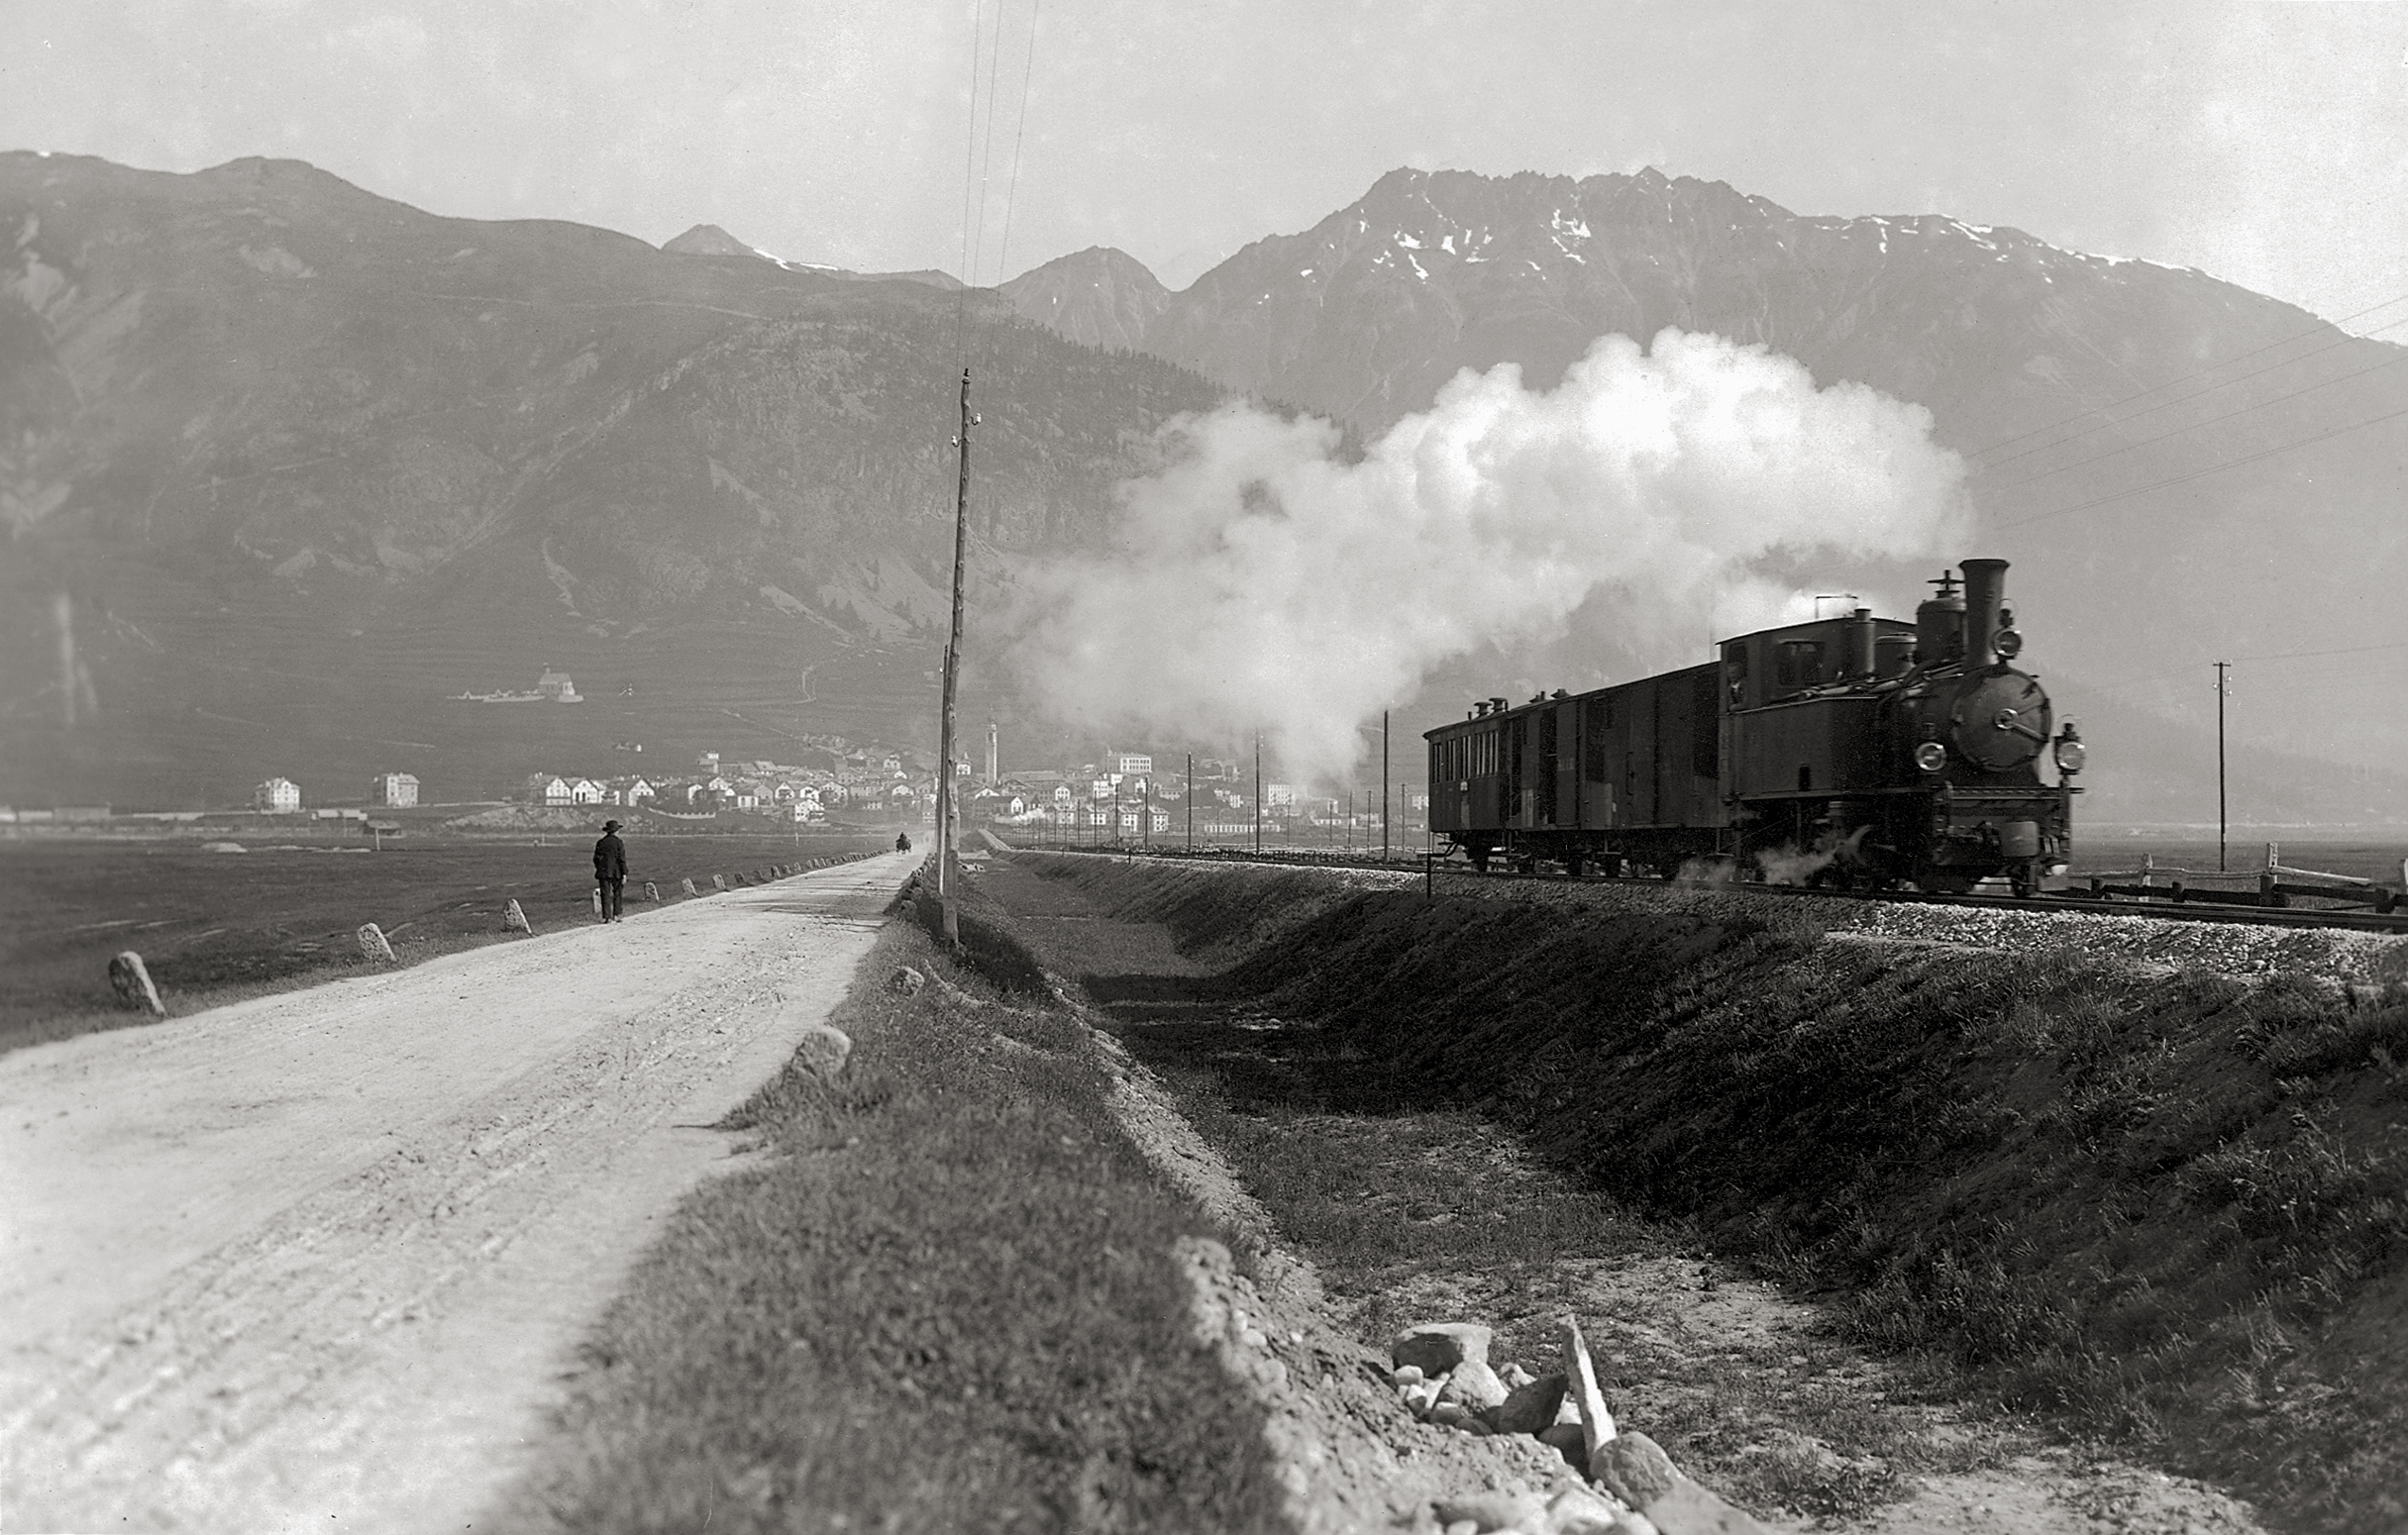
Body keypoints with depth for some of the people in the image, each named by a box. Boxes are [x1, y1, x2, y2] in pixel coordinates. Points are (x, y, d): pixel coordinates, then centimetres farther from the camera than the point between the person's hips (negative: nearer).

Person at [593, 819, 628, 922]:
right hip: (616, 872, -3)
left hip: (603, 872, 3)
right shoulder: (618, 843, -7)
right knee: (617, 893, 12)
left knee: (606, 895, 4)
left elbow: (596, 859, 9)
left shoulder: (600, 843, 5)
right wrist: (624, 874, -8)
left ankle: (606, 917, -2)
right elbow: (622, 860, -10)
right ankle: (615, 915, 9)